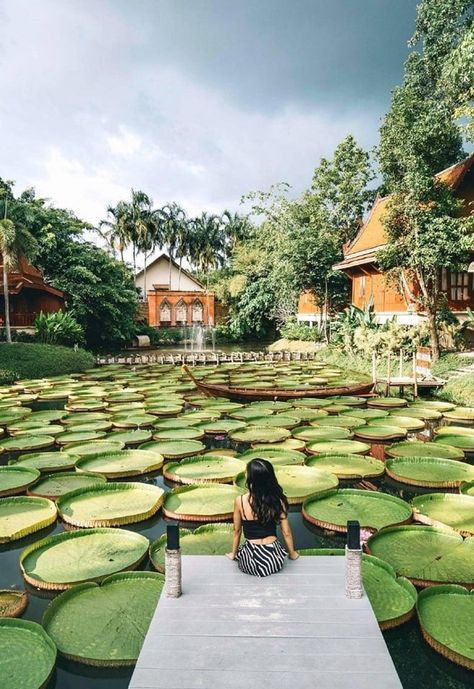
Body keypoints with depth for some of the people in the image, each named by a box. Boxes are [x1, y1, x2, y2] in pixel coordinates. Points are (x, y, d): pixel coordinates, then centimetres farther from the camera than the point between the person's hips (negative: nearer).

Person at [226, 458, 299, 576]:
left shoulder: (240, 501, -13)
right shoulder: (278, 500, -10)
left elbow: (237, 531, 0)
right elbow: (286, 532, -1)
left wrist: (233, 554, 17)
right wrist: (292, 554, 17)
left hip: (251, 562, -1)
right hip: (274, 559, 2)